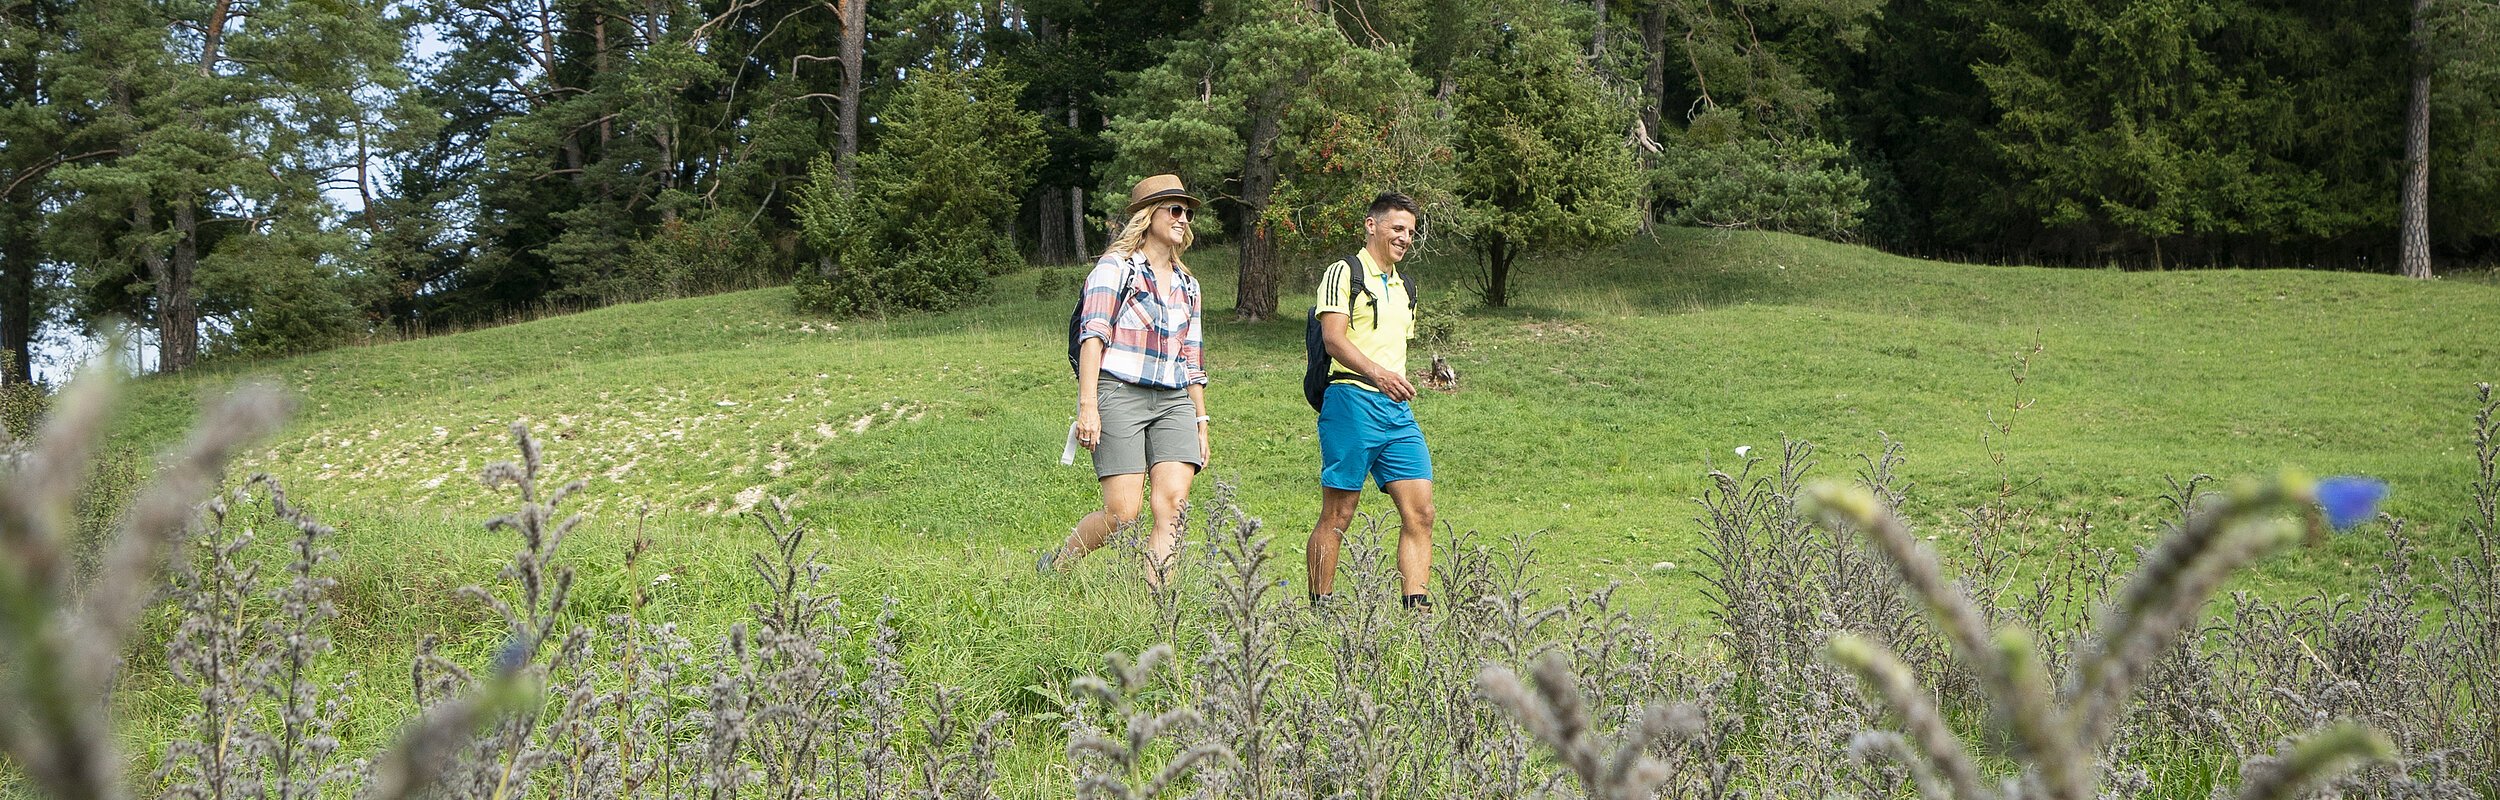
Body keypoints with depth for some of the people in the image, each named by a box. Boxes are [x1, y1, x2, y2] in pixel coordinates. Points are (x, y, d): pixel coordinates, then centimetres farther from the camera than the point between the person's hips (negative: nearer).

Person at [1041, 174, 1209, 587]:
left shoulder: (1187, 285, 21)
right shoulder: (1116, 267, 2)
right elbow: (1093, 335, -8)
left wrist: (1201, 423, 19)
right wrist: (1087, 404, -19)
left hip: (1173, 402, 6)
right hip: (1120, 395, -6)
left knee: (1174, 501, -14)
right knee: (1122, 514, -11)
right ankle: (1054, 567, 14)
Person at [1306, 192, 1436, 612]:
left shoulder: (1404, 288, 24)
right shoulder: (1344, 273, -1)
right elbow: (1333, 338, -14)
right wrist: (1377, 373, -28)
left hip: (1396, 408, 7)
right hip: (1352, 400, -7)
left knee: (1420, 512, -4)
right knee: (1338, 515, -4)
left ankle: (1417, 607, -5)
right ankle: (1320, 609, 2)